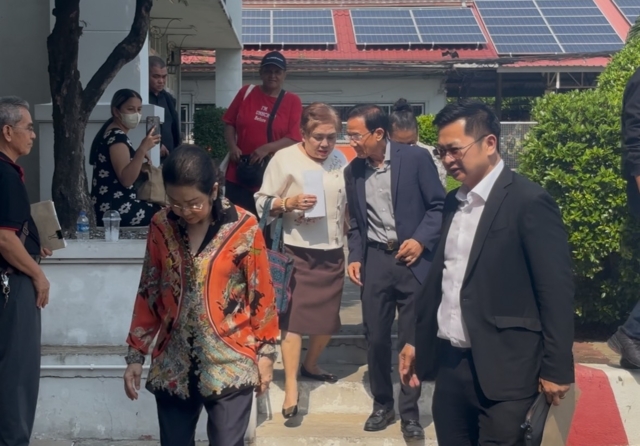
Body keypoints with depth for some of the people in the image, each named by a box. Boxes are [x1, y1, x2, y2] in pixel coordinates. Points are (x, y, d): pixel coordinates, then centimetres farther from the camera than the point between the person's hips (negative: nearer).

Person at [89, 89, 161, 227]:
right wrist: (142, 150, -33)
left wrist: (142, 158, 12)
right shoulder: (117, 137, -15)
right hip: (115, 210, -10)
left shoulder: (114, 134, 16)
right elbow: (126, 180, -25)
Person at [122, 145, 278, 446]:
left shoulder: (243, 227, -9)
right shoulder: (161, 226, -1)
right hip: (173, 365, 4)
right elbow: (148, 294, 6)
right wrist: (136, 354, 7)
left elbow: (261, 295, -3)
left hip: (230, 364, -3)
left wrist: (265, 352, 0)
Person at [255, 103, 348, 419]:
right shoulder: (285, 158, -7)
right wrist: (289, 202, -22)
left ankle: (310, 365, 38)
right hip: (298, 252, -5)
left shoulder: (340, 160, 6)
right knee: (293, 317, -5)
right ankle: (291, 388, 1)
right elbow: (262, 202, -6)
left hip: (332, 253, 5)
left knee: (328, 318, 13)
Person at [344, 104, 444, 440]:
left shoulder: (415, 158, -6)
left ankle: (409, 412, 16)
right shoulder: (353, 171, 8)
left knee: (412, 340, 2)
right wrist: (355, 257, 4)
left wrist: (421, 240, -15)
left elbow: (439, 205, -4)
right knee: (376, 338, 6)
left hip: (412, 259, -4)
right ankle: (382, 405, 24)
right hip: (375, 260, 4)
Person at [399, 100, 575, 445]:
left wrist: (556, 370, -12)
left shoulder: (529, 202, -11)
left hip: (503, 373, -7)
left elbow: (556, 291, -12)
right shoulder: (453, 202, 12)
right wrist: (417, 341, 17)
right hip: (449, 364, 7)